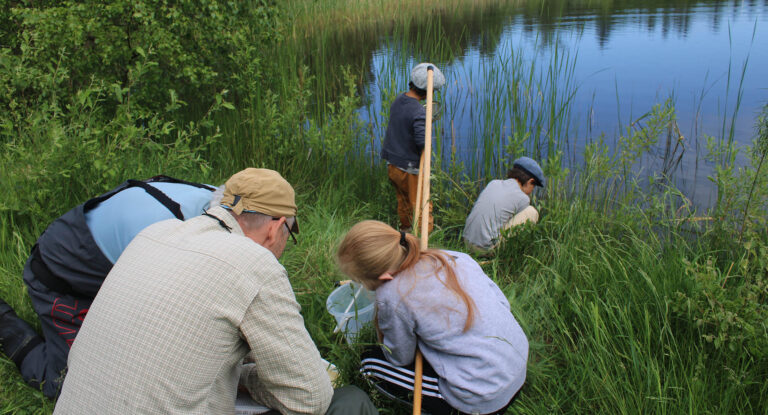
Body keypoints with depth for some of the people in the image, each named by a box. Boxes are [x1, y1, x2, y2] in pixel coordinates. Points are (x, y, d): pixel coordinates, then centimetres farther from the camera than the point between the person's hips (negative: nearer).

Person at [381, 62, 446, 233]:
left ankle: (405, 230, 46)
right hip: (409, 169, -8)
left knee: (404, 203, 27)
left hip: (392, 165, 8)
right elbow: (422, 142, -34)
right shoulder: (419, 112, -25)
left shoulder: (398, 100, 0)